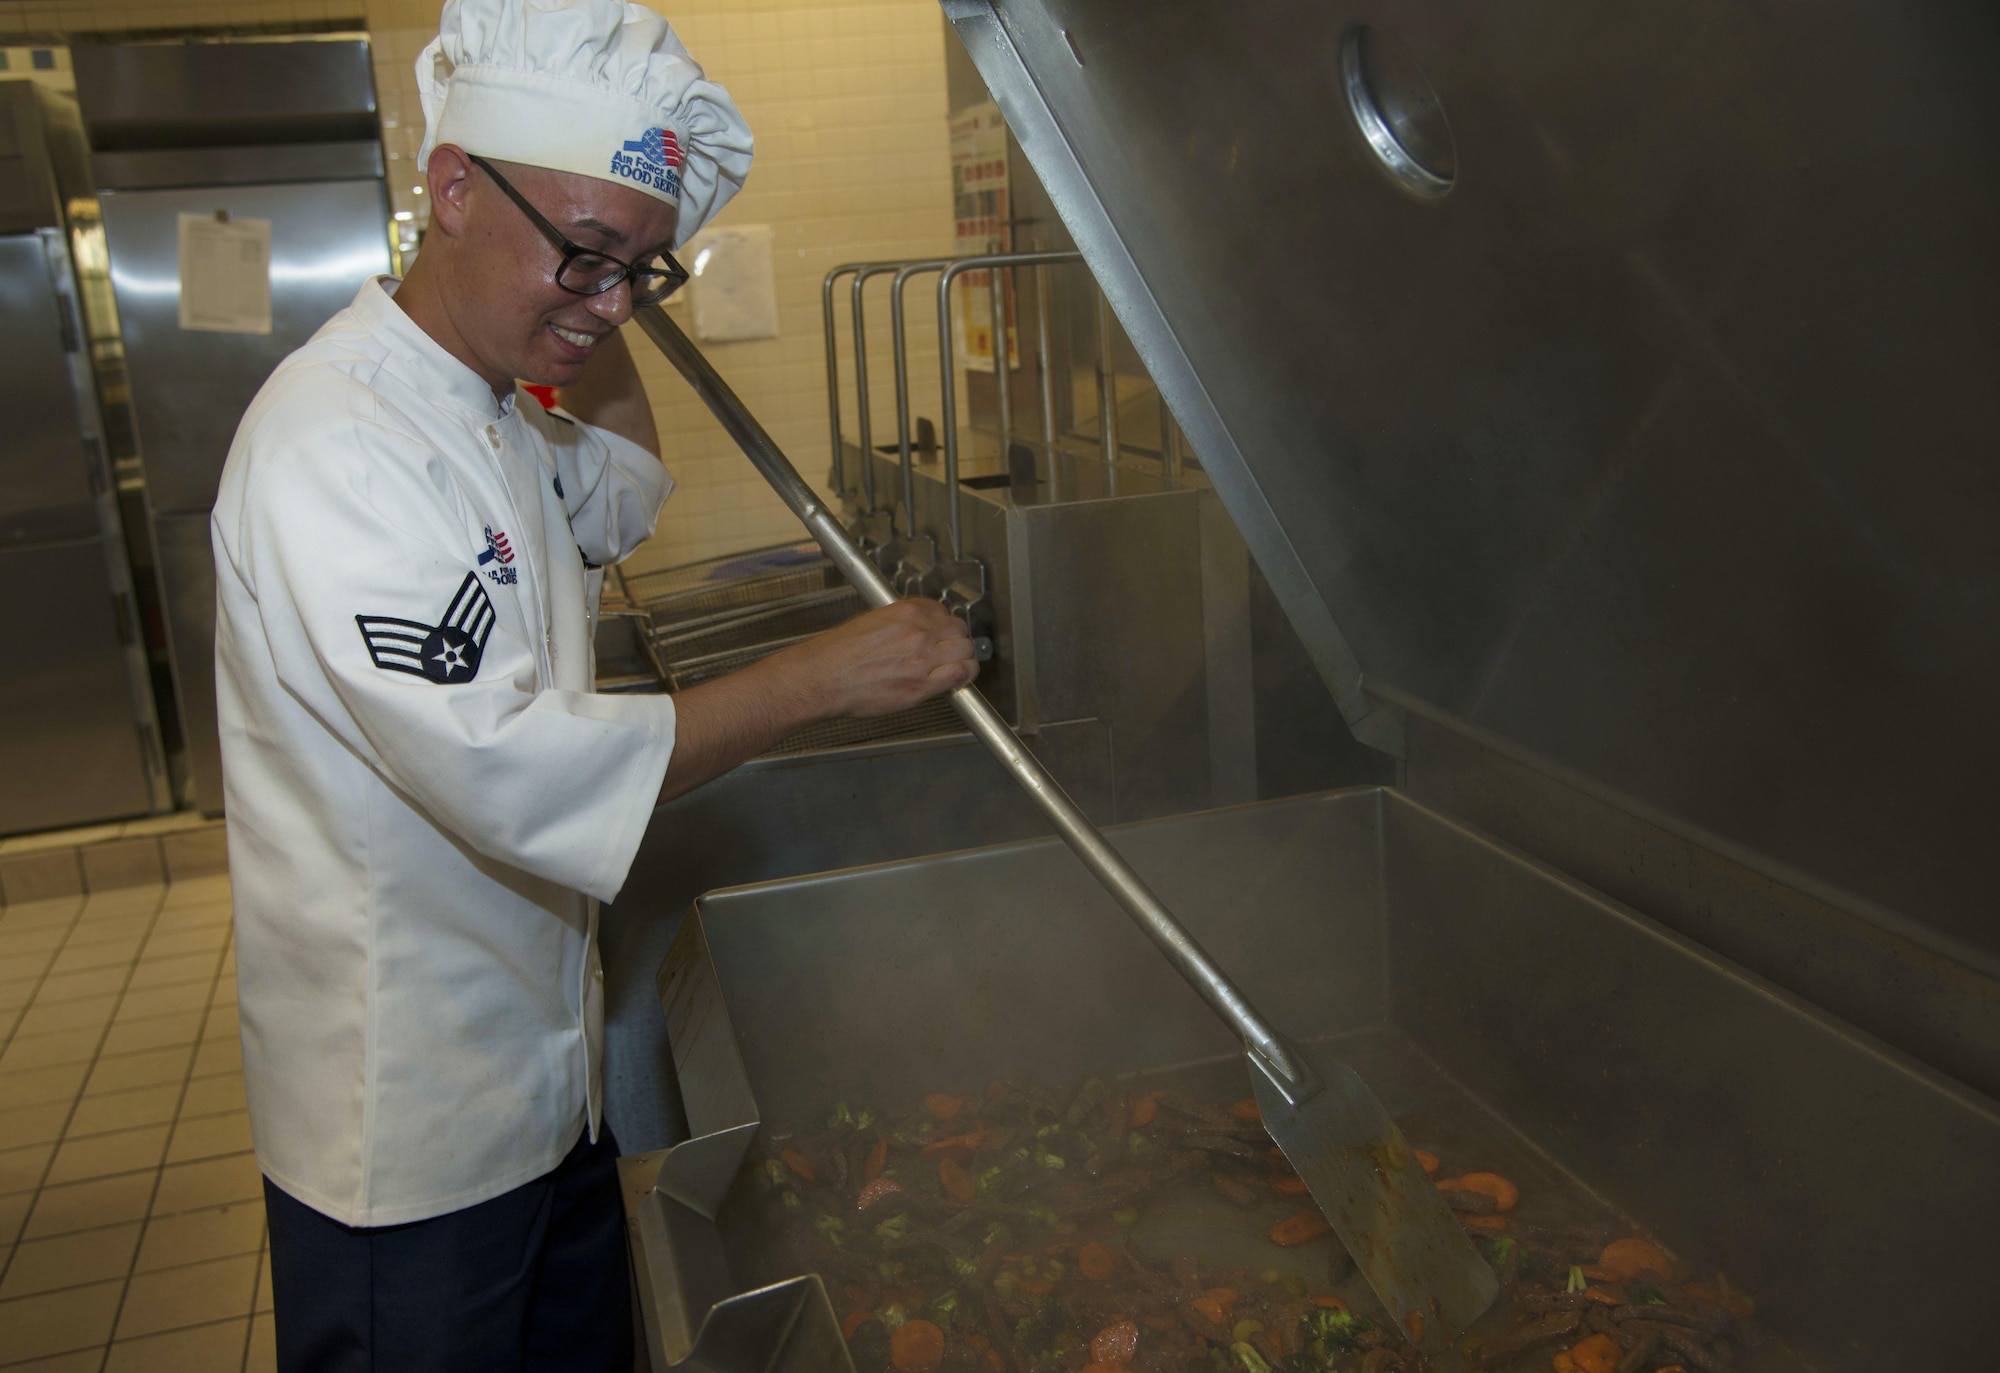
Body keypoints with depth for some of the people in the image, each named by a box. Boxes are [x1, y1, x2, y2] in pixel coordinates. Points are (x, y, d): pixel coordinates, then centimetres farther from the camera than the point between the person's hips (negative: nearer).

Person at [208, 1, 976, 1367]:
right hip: (406, 1121, -9)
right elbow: (510, 769, -33)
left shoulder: (489, 409, 6)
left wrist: (595, 322, 11)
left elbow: (614, 506, 26)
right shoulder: (333, 444, -26)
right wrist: (822, 676, -29)